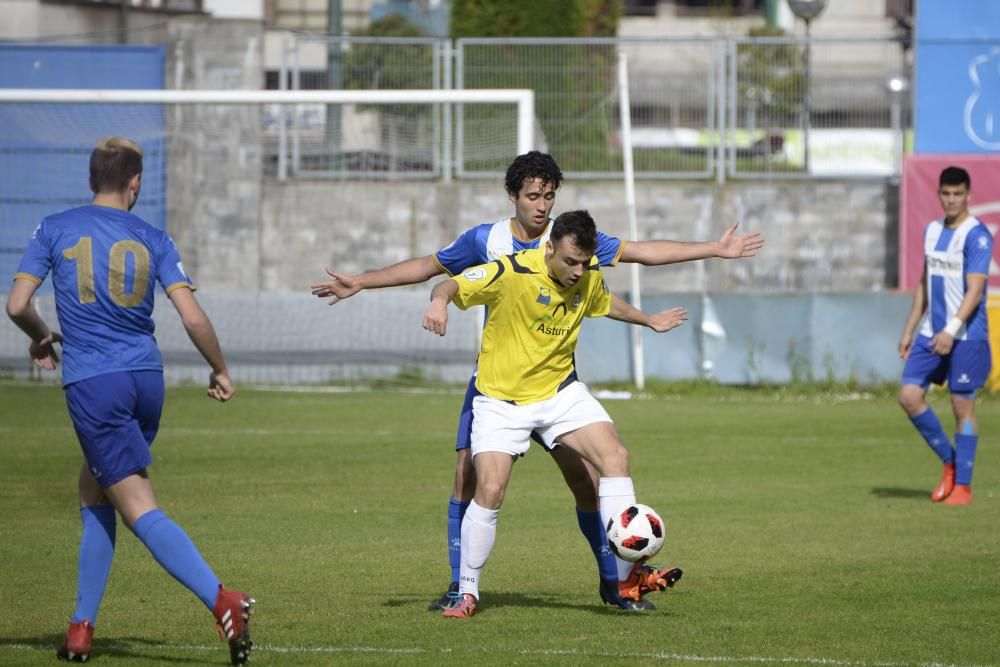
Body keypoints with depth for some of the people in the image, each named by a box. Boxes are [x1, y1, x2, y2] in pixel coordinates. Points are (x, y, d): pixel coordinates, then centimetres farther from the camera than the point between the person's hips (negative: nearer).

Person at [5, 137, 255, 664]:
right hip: (147, 380, 4)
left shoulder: (54, 230, 3)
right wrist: (220, 371, 13)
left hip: (91, 383, -4)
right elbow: (193, 317, -2)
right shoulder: (153, 241, 6)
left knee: (139, 508, -9)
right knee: (93, 491, 21)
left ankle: (222, 600, -28)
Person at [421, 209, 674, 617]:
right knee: (490, 489, -17)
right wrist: (439, 301, -46)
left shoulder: (590, 276, -4)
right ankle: (467, 593, 0)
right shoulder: (511, 273, -22)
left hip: (560, 391, 5)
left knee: (615, 456, -14)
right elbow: (452, 285, -25)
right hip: (501, 398, -5)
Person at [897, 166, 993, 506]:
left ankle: (962, 485, 8)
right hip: (931, 333, 7)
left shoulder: (976, 235, -11)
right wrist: (909, 331, 17)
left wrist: (952, 330, -29)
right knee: (909, 395, -4)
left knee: (963, 407, -1)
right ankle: (949, 462, 13)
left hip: (966, 336, -7)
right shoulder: (932, 231, 12)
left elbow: (975, 290, -19)